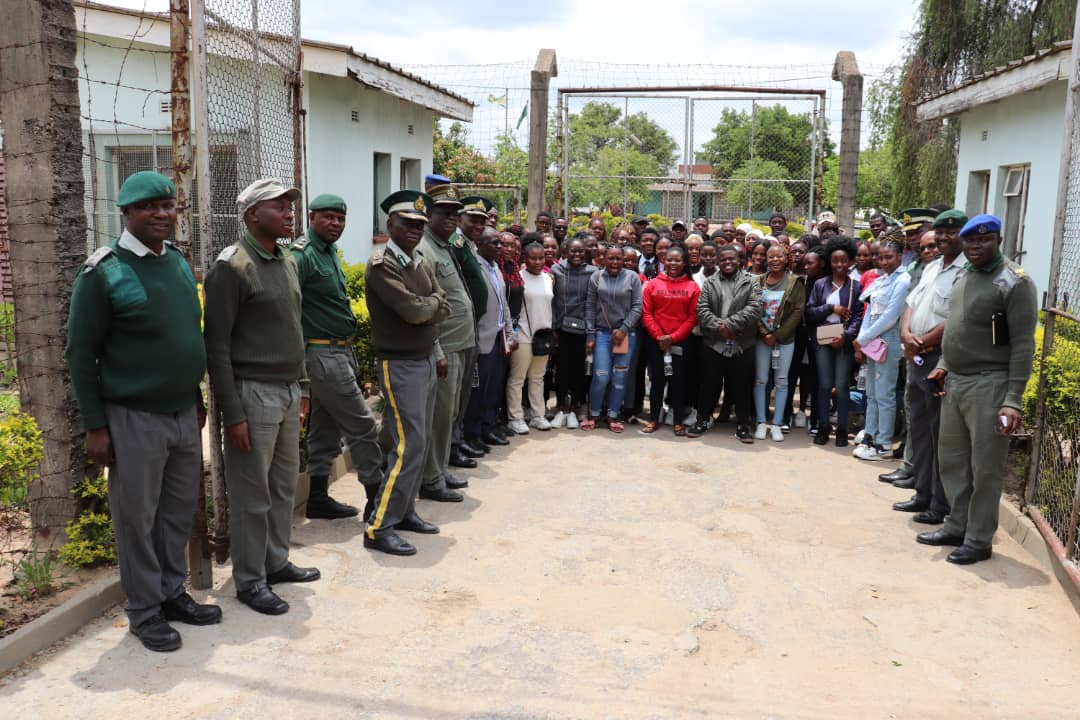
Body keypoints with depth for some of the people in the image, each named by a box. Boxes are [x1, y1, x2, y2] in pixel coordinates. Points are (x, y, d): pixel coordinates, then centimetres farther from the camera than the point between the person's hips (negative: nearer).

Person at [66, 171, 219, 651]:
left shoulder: (180, 263, 8)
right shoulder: (104, 272, -12)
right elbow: (80, 355, -10)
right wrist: (95, 426, -11)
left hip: (184, 413, 6)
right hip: (134, 418, -6)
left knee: (180, 510, 14)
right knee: (137, 517, 5)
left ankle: (172, 592, 31)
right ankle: (144, 611, 20)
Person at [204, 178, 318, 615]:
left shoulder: (287, 261, 11)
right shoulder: (232, 266, -12)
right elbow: (217, 346, -14)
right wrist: (232, 413, -16)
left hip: (288, 392, 8)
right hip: (254, 394, -7)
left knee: (284, 485, 15)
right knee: (252, 494, 3)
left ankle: (276, 561, 29)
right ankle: (250, 580, 15)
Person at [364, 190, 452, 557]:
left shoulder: (422, 262, 12)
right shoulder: (382, 263, -14)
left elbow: (443, 308, 6)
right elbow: (412, 310, -23)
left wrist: (423, 307, -12)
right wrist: (432, 303, -3)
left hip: (427, 359, 9)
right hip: (399, 364, -8)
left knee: (419, 442, 13)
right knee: (409, 445, -11)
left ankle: (404, 511, 25)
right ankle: (379, 528, -5)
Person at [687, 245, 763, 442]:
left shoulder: (750, 282, 3)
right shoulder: (710, 283, 8)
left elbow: (755, 308, -9)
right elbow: (702, 309, -1)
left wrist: (730, 324, -17)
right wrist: (718, 327, -16)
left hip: (742, 345, -1)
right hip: (713, 343, 1)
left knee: (742, 386, 5)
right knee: (710, 384, 9)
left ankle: (743, 424, 18)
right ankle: (702, 420, 22)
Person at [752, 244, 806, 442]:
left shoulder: (795, 282, -2)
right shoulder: (759, 281, 3)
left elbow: (798, 311, -7)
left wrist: (778, 335, -11)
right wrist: (764, 334, -12)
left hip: (785, 339, -1)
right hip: (762, 338, 1)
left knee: (781, 381, 3)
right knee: (760, 380, 3)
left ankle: (777, 424, 9)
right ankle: (761, 422, 12)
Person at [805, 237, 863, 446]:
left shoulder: (856, 286, 2)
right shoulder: (820, 284, 9)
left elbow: (858, 316, -3)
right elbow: (809, 312, 4)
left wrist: (846, 335, -17)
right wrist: (831, 308, -9)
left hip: (845, 341, -2)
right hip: (823, 340, 2)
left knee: (842, 386, -1)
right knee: (824, 384, 3)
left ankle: (842, 429, 9)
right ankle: (823, 426, 13)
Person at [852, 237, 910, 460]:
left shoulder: (902, 281, -10)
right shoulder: (880, 280, 14)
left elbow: (890, 317, -15)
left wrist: (862, 339, -11)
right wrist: (860, 344, 3)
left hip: (888, 343, -8)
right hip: (871, 342, 8)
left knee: (884, 395, -3)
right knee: (871, 393, 11)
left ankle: (884, 444, 3)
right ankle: (870, 437, 18)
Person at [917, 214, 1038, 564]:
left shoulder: (1015, 282, -11)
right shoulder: (964, 276, 12)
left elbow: (1023, 346, -14)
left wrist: (1013, 400, -19)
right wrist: (944, 365, 11)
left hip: (988, 386, -8)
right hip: (954, 382, 8)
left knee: (985, 467, 1)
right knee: (951, 459, 15)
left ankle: (979, 540, 13)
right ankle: (956, 526, 29)